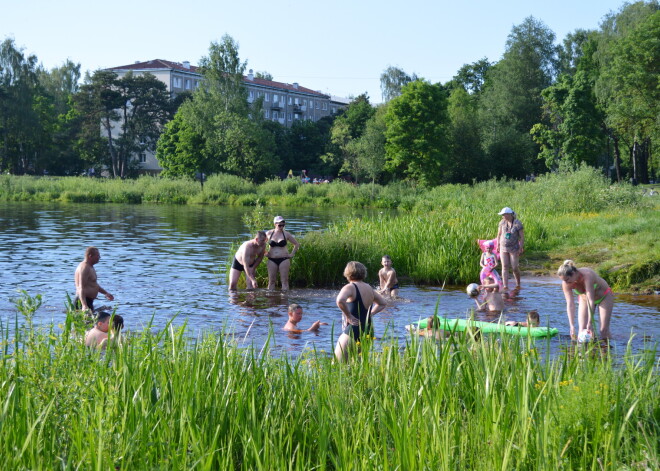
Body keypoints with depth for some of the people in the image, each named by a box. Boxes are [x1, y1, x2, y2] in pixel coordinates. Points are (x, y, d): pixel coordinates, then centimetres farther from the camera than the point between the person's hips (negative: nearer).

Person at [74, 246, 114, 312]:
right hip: (85, 301, -11)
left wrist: (105, 293, 34)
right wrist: (84, 306, -36)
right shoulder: (84, 268, -17)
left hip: (89, 301, 11)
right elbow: (81, 288, -26)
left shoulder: (90, 267, 17)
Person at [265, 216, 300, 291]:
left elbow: (296, 244, 11)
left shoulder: (286, 234, 0)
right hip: (272, 260, 1)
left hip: (284, 259, -1)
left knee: (284, 280, -4)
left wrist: (292, 254, 3)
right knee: (271, 280, 1)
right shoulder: (269, 233, 3)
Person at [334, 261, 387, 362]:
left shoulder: (350, 288, -11)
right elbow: (383, 303, 28)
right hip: (368, 331, 8)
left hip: (353, 331, -8)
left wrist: (349, 316, -18)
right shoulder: (369, 289, 13)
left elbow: (340, 300, -31)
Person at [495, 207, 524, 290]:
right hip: (503, 248, 3)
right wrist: (498, 245, 9)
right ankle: (505, 286, -5)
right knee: (505, 267, -3)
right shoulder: (502, 222, -1)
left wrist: (521, 248, -13)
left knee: (514, 268, -1)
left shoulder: (518, 224, -11)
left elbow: (522, 236, -9)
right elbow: (499, 234, 11)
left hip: (514, 248, -3)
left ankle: (518, 283, 23)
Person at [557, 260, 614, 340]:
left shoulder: (587, 276, -41)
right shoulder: (566, 284, -26)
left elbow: (591, 300, -42)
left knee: (604, 330, -7)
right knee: (581, 331, -7)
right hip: (584, 299, 4)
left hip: (603, 296, -4)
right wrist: (572, 326, -35)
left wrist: (589, 324, -44)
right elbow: (570, 304, -27)